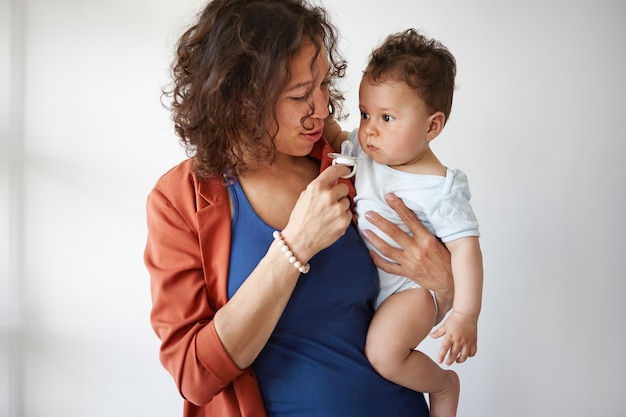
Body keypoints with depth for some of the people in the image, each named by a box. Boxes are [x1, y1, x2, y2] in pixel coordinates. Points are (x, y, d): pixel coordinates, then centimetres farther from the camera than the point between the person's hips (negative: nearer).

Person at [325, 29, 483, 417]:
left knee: (384, 352, -27)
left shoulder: (441, 188, -22)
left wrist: (466, 315, -30)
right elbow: (334, 135, 17)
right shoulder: (365, 150, -4)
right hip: (360, 281, 8)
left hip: (409, 286, -8)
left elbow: (464, 247, -23)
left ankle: (443, 384, 3)